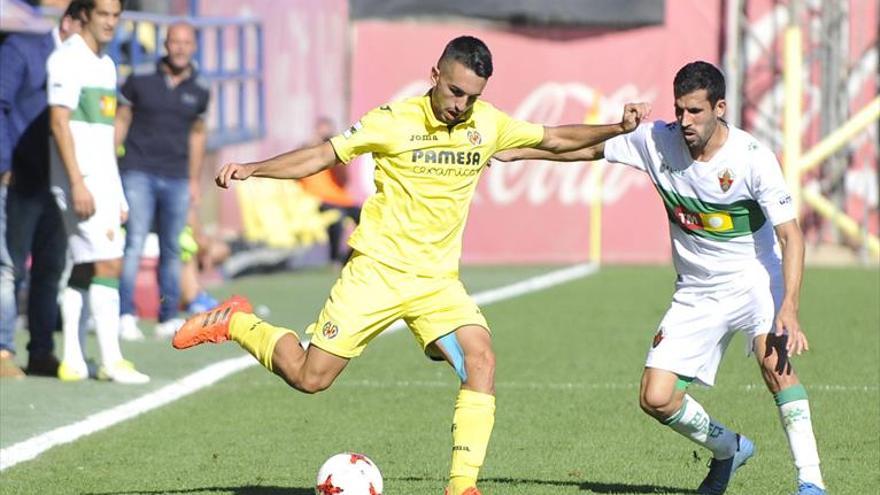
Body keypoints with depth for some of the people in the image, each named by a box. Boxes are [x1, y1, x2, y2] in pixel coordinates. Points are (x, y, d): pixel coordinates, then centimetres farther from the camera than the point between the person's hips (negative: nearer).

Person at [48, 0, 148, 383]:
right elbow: (59, 123, -16)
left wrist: (117, 195, 19)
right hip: (82, 179, -9)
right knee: (108, 264, -13)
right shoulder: (68, 60, -10)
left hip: (103, 179, 9)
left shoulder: (106, 64, 17)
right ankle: (112, 360, -13)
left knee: (83, 269, 7)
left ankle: (72, 360, 7)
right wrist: (77, 184, -21)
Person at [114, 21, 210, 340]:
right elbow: (120, 122, 6)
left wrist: (194, 181, 18)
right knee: (135, 243, -12)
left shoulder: (199, 91, 8)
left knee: (172, 251, 6)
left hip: (177, 180, 3)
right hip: (139, 173, -3)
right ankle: (126, 316, -12)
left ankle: (168, 319, 12)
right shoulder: (140, 81, -1)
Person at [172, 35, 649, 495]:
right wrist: (251, 169, -19)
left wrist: (617, 128, 5)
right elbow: (320, 156, -9)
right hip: (376, 269, -3)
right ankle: (234, 323, 21)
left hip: (438, 280, 4)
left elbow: (555, 138, 15)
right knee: (309, 377, -6)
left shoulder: (489, 124, 1)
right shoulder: (394, 121, -11)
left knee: (481, 360, -21)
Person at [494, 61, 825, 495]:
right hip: (696, 292, 5)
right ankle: (730, 449, 24)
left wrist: (789, 310, -34)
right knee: (656, 398, -5)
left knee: (773, 359, -33)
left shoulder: (752, 158, -20)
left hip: (754, 279, -4)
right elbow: (586, 146, 6)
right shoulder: (656, 141, -9)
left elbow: (790, 235, -22)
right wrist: (512, 152, 7)